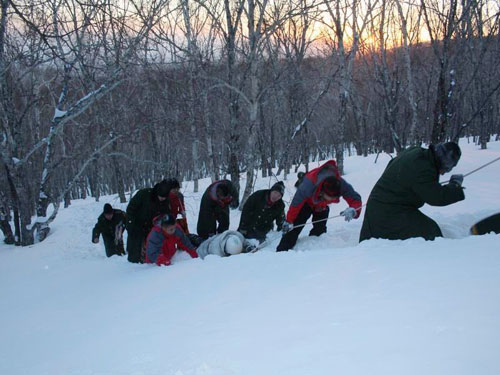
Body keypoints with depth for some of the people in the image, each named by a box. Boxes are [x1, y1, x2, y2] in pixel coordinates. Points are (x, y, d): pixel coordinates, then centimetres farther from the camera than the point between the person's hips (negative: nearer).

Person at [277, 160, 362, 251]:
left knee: (320, 230, -7)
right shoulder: (309, 183, -47)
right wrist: (289, 221, -22)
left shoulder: (341, 185, -40)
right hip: (306, 202, -3)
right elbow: (296, 203, -32)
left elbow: (355, 199, -32)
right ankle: (281, 251, -7)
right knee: (294, 228, -11)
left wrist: (353, 210, -56)